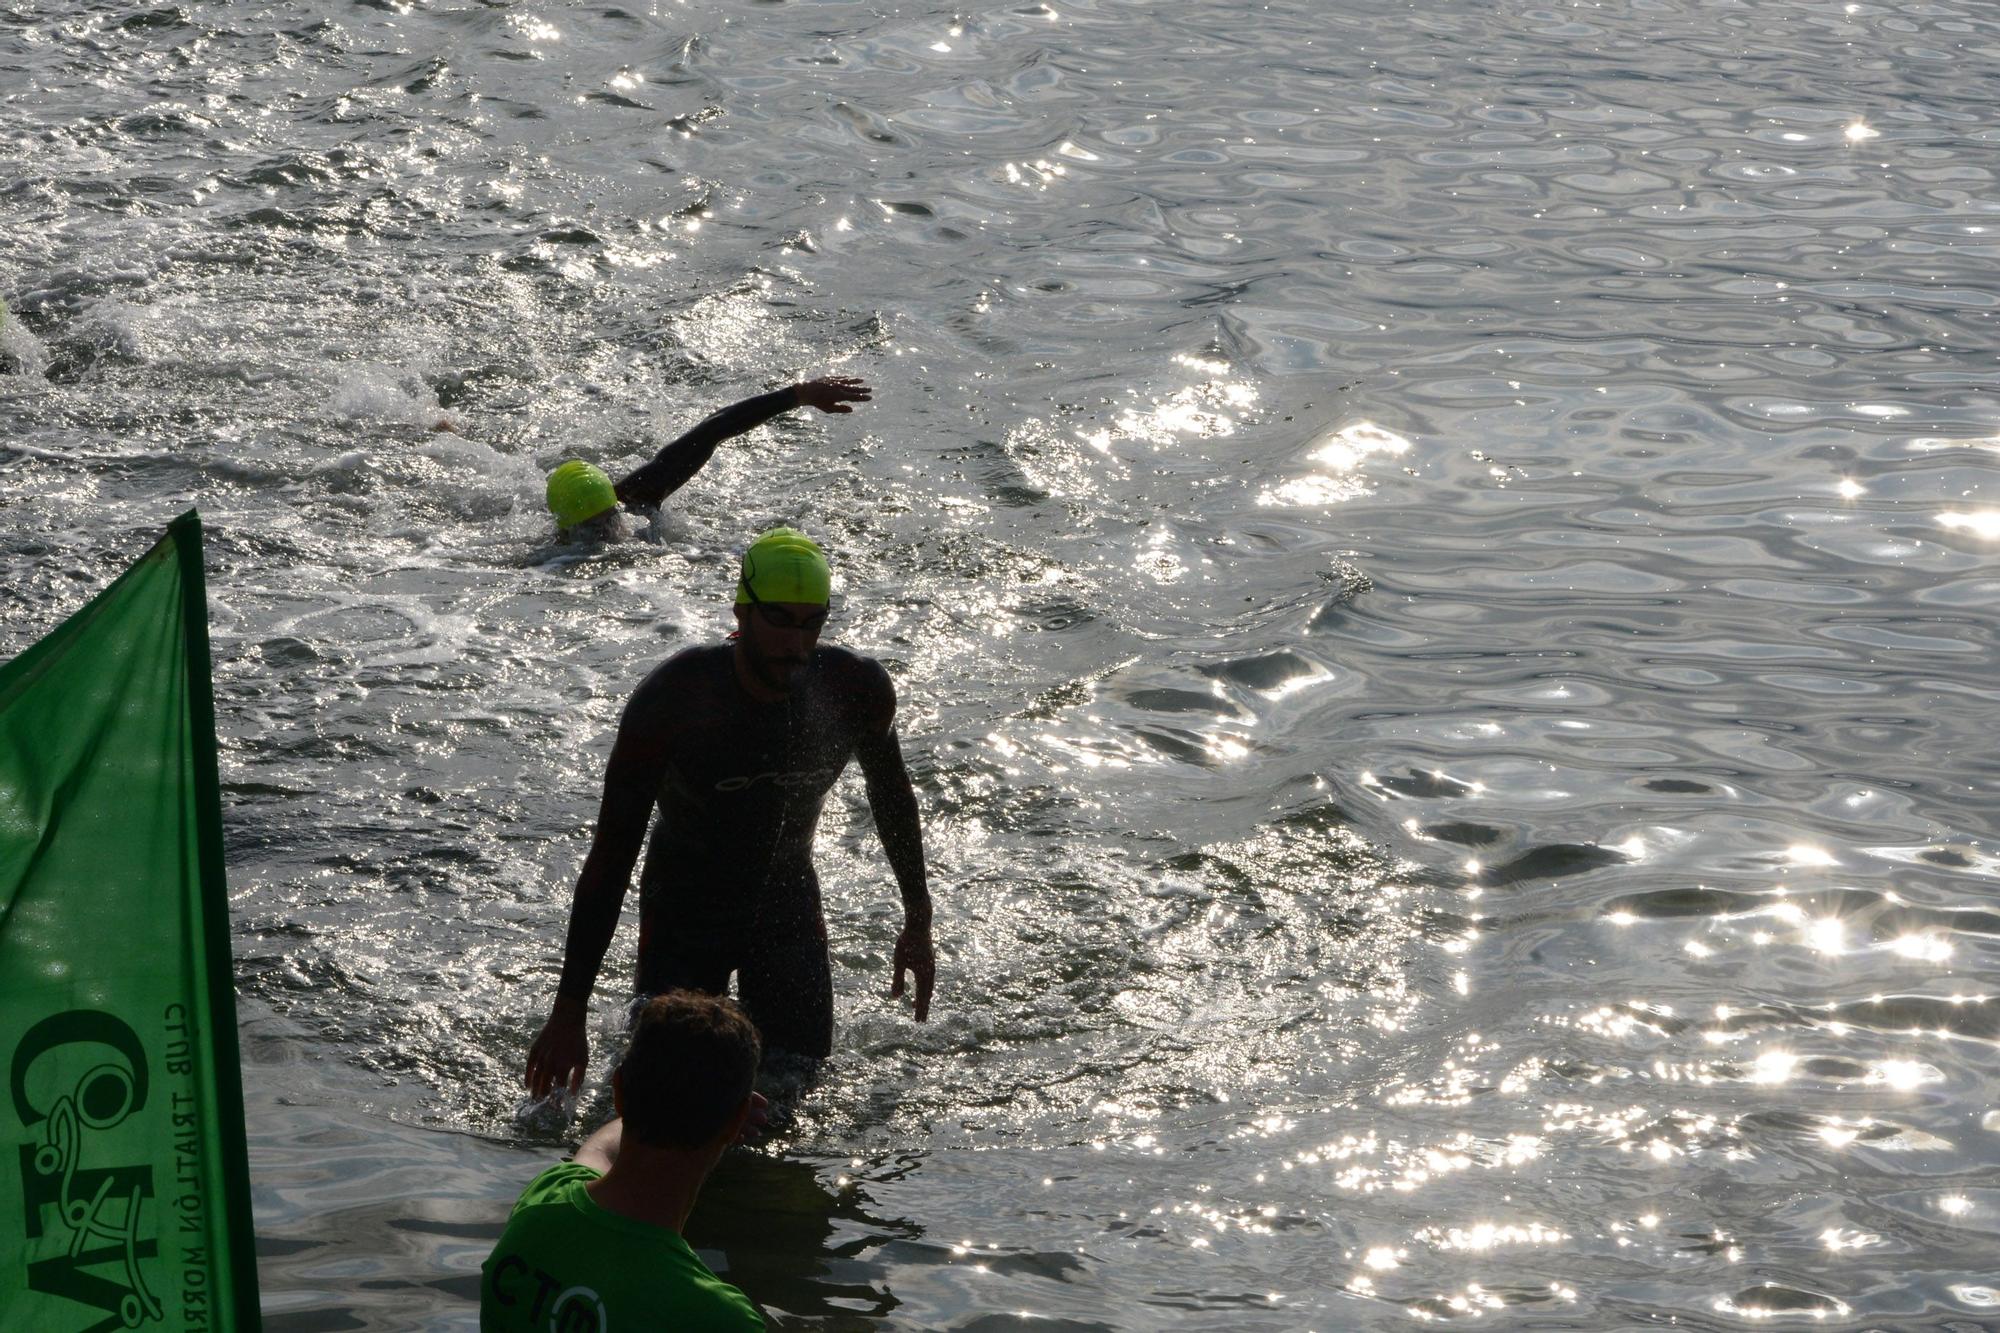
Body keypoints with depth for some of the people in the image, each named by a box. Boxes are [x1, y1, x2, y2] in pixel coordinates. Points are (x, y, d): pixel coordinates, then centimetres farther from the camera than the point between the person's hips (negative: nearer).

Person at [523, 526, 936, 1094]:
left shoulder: (857, 690, -18)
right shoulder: (669, 700, -28)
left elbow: (892, 796, 6)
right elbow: (609, 858, -22)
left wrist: (918, 921, 13)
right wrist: (568, 1012, -23)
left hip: (790, 913, 3)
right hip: (684, 916, -3)